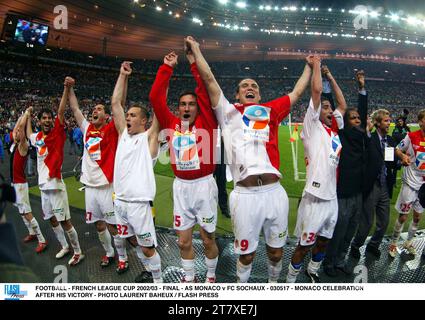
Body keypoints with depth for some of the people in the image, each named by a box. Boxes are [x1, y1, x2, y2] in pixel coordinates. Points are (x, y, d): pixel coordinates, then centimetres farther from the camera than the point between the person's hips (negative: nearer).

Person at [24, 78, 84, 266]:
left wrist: (66, 88, -29)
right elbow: (28, 134, 36)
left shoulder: (57, 133, -7)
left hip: (55, 186, -7)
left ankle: (78, 252, 10)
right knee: (52, 220, 18)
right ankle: (64, 246, 35)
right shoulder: (37, 137, 11)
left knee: (65, 221, -2)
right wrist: (27, 116, 41)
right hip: (43, 186, 8)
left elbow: (61, 111, -19)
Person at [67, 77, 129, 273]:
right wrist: (70, 87, 19)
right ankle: (108, 253, 34)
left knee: (113, 225, 2)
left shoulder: (111, 130, -4)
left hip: (107, 186, -6)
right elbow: (75, 109, 21)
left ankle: (122, 257, 17)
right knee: (99, 224, 16)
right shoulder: (87, 129, 11)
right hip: (90, 186, 6)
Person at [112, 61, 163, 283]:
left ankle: (158, 280, 19)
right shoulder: (124, 133, 10)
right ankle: (148, 268, 38)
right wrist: (123, 75, 8)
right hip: (119, 200, 7)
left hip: (139, 203, -6)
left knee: (147, 247, 2)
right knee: (133, 241, 19)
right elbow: (116, 102, 10)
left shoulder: (149, 138, -5)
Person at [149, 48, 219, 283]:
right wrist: (167, 68, 3)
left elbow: (206, 92, -10)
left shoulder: (205, 123, -1)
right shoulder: (171, 124, 5)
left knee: (208, 239, 11)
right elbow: (155, 97, 2)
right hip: (181, 187, 3)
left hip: (204, 185, -2)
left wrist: (195, 63, -6)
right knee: (184, 241, 12)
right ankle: (189, 279, 33)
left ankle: (211, 276, 34)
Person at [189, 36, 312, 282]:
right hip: (245, 194, -2)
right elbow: (209, 79, 9)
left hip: (275, 191, 3)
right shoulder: (230, 112, 11)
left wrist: (310, 66, 39)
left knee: (276, 251, 17)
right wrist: (196, 49, 15)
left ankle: (274, 282, 43)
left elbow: (298, 92, 28)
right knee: (247, 253, 11)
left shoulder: (271, 111, 17)